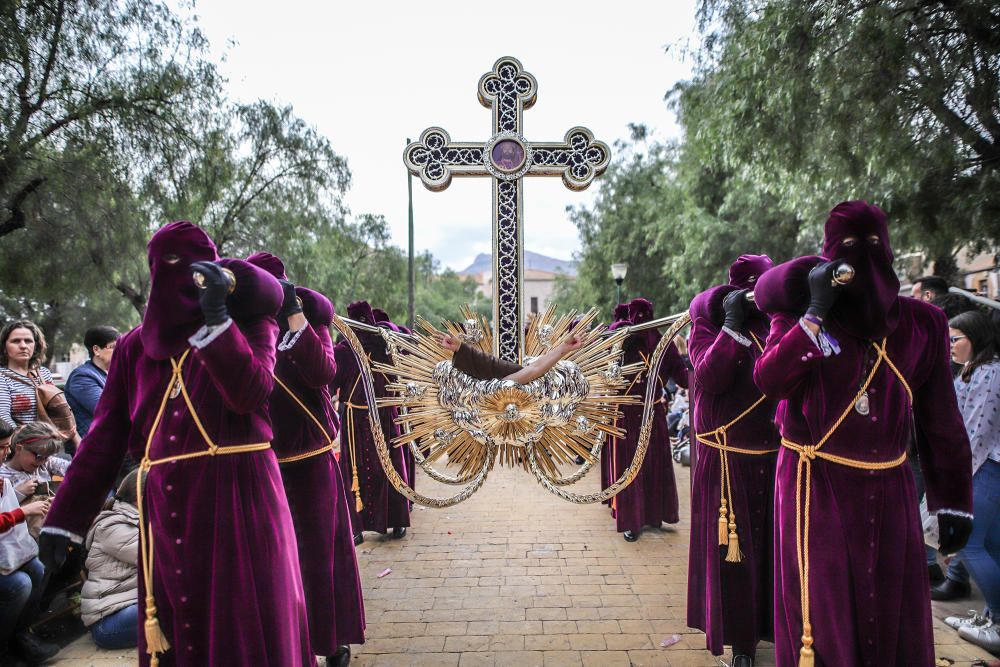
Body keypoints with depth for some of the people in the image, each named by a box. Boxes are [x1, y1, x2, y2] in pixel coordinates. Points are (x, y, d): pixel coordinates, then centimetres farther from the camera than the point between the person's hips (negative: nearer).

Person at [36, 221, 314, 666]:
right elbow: (104, 436, 7)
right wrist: (64, 520, 3)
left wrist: (216, 320, -21)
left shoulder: (248, 323, 4)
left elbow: (251, 393, -15)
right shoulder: (135, 345, 12)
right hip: (165, 508, 4)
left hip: (237, 496, -3)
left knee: (243, 627, 1)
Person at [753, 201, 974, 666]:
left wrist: (953, 501, 7)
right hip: (815, 488, -2)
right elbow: (768, 380, -20)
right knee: (821, 617, 4)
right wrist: (816, 313, -21)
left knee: (896, 619, 13)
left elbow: (942, 421, 7)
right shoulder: (801, 315, -1)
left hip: (889, 492, 3)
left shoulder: (922, 324, 5)